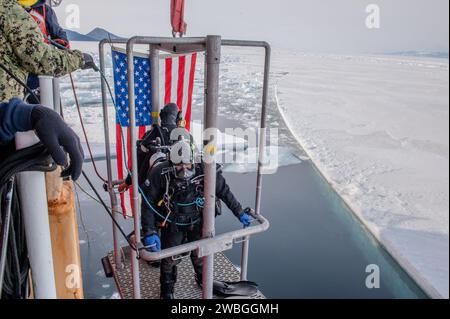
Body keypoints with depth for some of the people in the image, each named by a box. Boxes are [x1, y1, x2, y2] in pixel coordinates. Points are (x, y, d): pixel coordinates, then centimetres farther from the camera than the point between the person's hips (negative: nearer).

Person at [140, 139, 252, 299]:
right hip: (172, 224, -1)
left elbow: (224, 192, -9)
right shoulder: (160, 173, -27)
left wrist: (240, 213, -1)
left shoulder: (204, 170, -23)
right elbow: (148, 203, -21)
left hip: (197, 221, 1)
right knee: (169, 258, 12)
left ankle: (203, 279, 49)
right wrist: (149, 232, -27)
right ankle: (167, 289, 42)